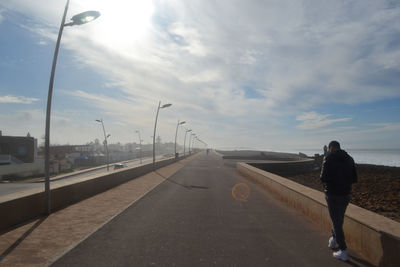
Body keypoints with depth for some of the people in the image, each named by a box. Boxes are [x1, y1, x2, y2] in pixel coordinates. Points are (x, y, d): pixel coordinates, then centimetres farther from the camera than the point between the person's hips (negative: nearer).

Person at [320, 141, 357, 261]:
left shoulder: (329, 158, -13)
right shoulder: (349, 159, 4)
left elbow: (324, 178, -18)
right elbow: (354, 179, 5)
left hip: (332, 195, -6)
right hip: (346, 194, 6)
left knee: (336, 222, 3)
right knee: (339, 219, 24)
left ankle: (343, 252, 8)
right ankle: (333, 240, 44)